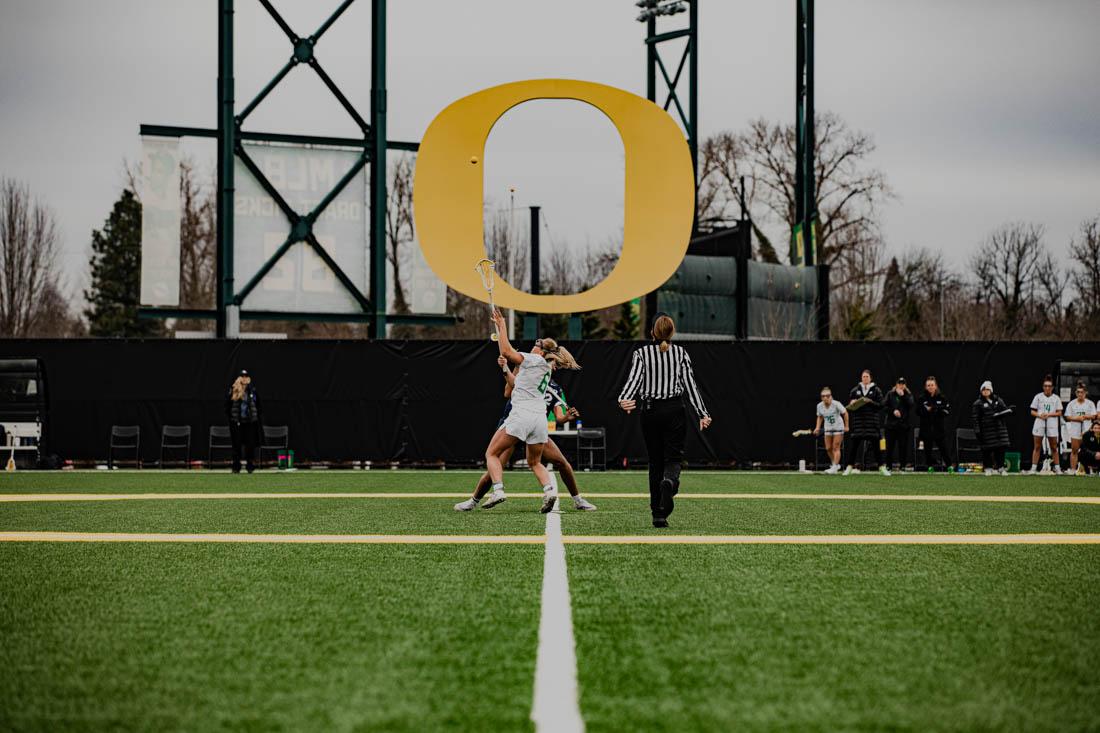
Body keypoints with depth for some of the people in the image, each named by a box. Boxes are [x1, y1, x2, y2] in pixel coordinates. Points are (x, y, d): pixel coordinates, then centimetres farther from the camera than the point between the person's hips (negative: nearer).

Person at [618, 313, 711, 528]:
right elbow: (690, 384, 1)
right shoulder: (680, 353, 5)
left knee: (655, 462, 9)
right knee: (674, 458, 2)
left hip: (650, 411, 1)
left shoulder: (641, 353, 3)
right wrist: (702, 414, 2)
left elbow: (634, 380, -13)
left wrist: (623, 400, -26)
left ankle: (658, 514, 6)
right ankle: (669, 482, -36)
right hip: (674, 411, -1)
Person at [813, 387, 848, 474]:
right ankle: (834, 464, 23)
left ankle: (835, 467, -7)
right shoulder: (820, 406, -8)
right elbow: (820, 417, 9)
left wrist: (846, 426, -8)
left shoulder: (836, 404, -21)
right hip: (828, 428, 5)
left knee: (836, 448, -8)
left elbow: (845, 413, -9)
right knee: (828, 448, 4)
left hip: (838, 427, -5)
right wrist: (817, 427, -4)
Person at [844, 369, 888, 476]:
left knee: (875, 444, -2)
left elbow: (881, 405, -2)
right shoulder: (855, 390, 9)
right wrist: (851, 403, -8)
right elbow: (849, 405, 14)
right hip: (858, 420, 2)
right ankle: (850, 466, 9)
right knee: (853, 444, 0)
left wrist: (870, 402, -15)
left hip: (872, 420, -2)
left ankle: (882, 467, 3)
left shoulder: (876, 390, 3)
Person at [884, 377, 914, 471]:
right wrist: (893, 411, -11)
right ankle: (888, 466, 6)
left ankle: (902, 466, 3)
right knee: (890, 446, 0)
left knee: (903, 446, -2)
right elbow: (885, 407, 3)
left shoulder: (908, 395, 10)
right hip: (891, 424, 0)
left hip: (904, 424, 0)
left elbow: (910, 405, -8)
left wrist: (902, 395, -12)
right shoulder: (890, 394, 9)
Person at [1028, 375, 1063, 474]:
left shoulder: (1056, 398, 6)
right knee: (1037, 447, 0)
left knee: (1054, 447, 3)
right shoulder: (1038, 397, 6)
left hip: (1052, 425, 0)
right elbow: (1032, 411, 6)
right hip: (1039, 424, 0)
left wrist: (1049, 414, -12)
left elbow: (1059, 413, 3)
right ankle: (1033, 468, 2)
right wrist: (1040, 415, -13)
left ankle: (1057, 468, 8)